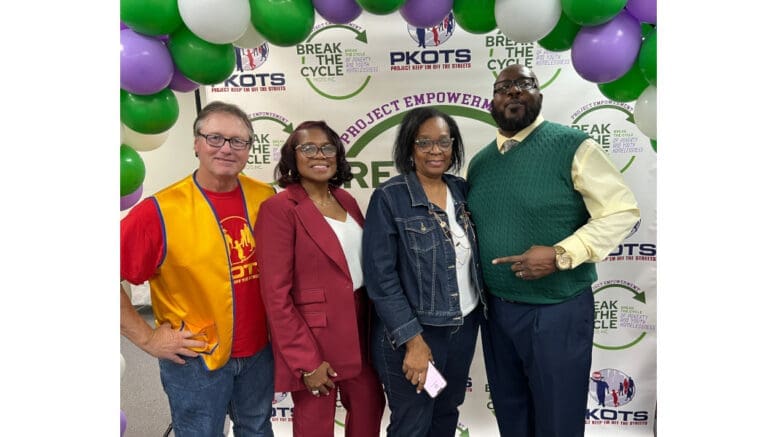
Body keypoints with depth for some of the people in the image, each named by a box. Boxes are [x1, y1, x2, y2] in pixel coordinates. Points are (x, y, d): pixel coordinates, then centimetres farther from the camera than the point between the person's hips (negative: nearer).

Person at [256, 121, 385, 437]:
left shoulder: (346, 201, 6)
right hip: (313, 336, -6)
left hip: (359, 329, 7)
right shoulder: (279, 209, -15)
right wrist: (305, 361, -17)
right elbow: (276, 294, -17)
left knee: (370, 406, 20)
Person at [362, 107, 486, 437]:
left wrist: (478, 314, 4)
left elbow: (473, 258, 11)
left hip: (465, 327, 6)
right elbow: (380, 277, -17)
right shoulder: (389, 198, -15)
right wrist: (414, 340, -18)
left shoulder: (461, 190, 2)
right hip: (413, 332, -5)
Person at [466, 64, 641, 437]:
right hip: (495, 308, 6)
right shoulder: (479, 162, 7)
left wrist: (561, 255, -23)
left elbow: (622, 211, -13)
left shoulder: (572, 146, -11)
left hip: (556, 310, -5)